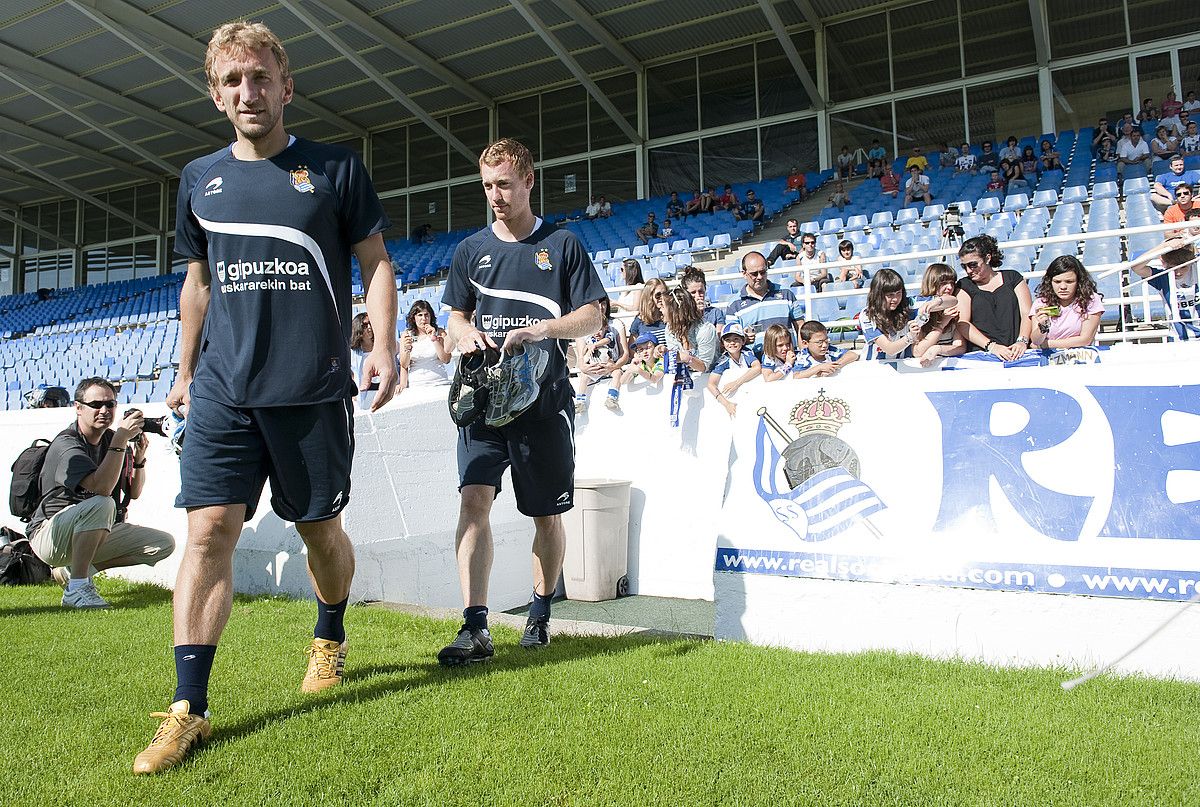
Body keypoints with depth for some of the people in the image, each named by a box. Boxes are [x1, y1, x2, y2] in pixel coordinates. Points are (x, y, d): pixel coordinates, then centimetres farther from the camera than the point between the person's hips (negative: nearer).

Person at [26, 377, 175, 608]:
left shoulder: (112, 440, 5)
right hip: (50, 534, -7)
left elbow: (134, 492, 7)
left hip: (98, 534, 8)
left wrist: (139, 457, -9)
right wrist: (121, 439, -35)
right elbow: (101, 487, -35)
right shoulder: (66, 444, -18)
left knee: (164, 544, -4)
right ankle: (77, 588, -25)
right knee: (101, 504, -36)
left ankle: (71, 568, 2)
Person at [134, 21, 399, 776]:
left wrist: (384, 347, -10)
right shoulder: (200, 178, 13)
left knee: (320, 528, 8)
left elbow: (376, 261, 3)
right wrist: (185, 370, 21)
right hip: (223, 389, 3)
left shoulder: (335, 168, 3)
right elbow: (198, 280, 20)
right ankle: (189, 707, 0)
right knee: (210, 528, -6)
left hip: (315, 388, -2)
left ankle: (330, 639, 36)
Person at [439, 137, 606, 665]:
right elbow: (456, 316, 20)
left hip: (545, 397, -1)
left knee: (547, 515, 7)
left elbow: (593, 317, 1)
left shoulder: (562, 245, 5)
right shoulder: (471, 249, 13)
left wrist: (539, 329, -16)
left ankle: (540, 614, 26)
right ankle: (475, 628, -12)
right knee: (474, 499, -14)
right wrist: (466, 334, -5)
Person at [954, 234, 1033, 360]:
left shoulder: (1012, 278, 15)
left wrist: (1022, 341, -11)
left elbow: (1027, 314, 8)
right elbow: (962, 323, -2)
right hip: (981, 356, -1)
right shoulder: (964, 286, 12)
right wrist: (991, 346, -15)